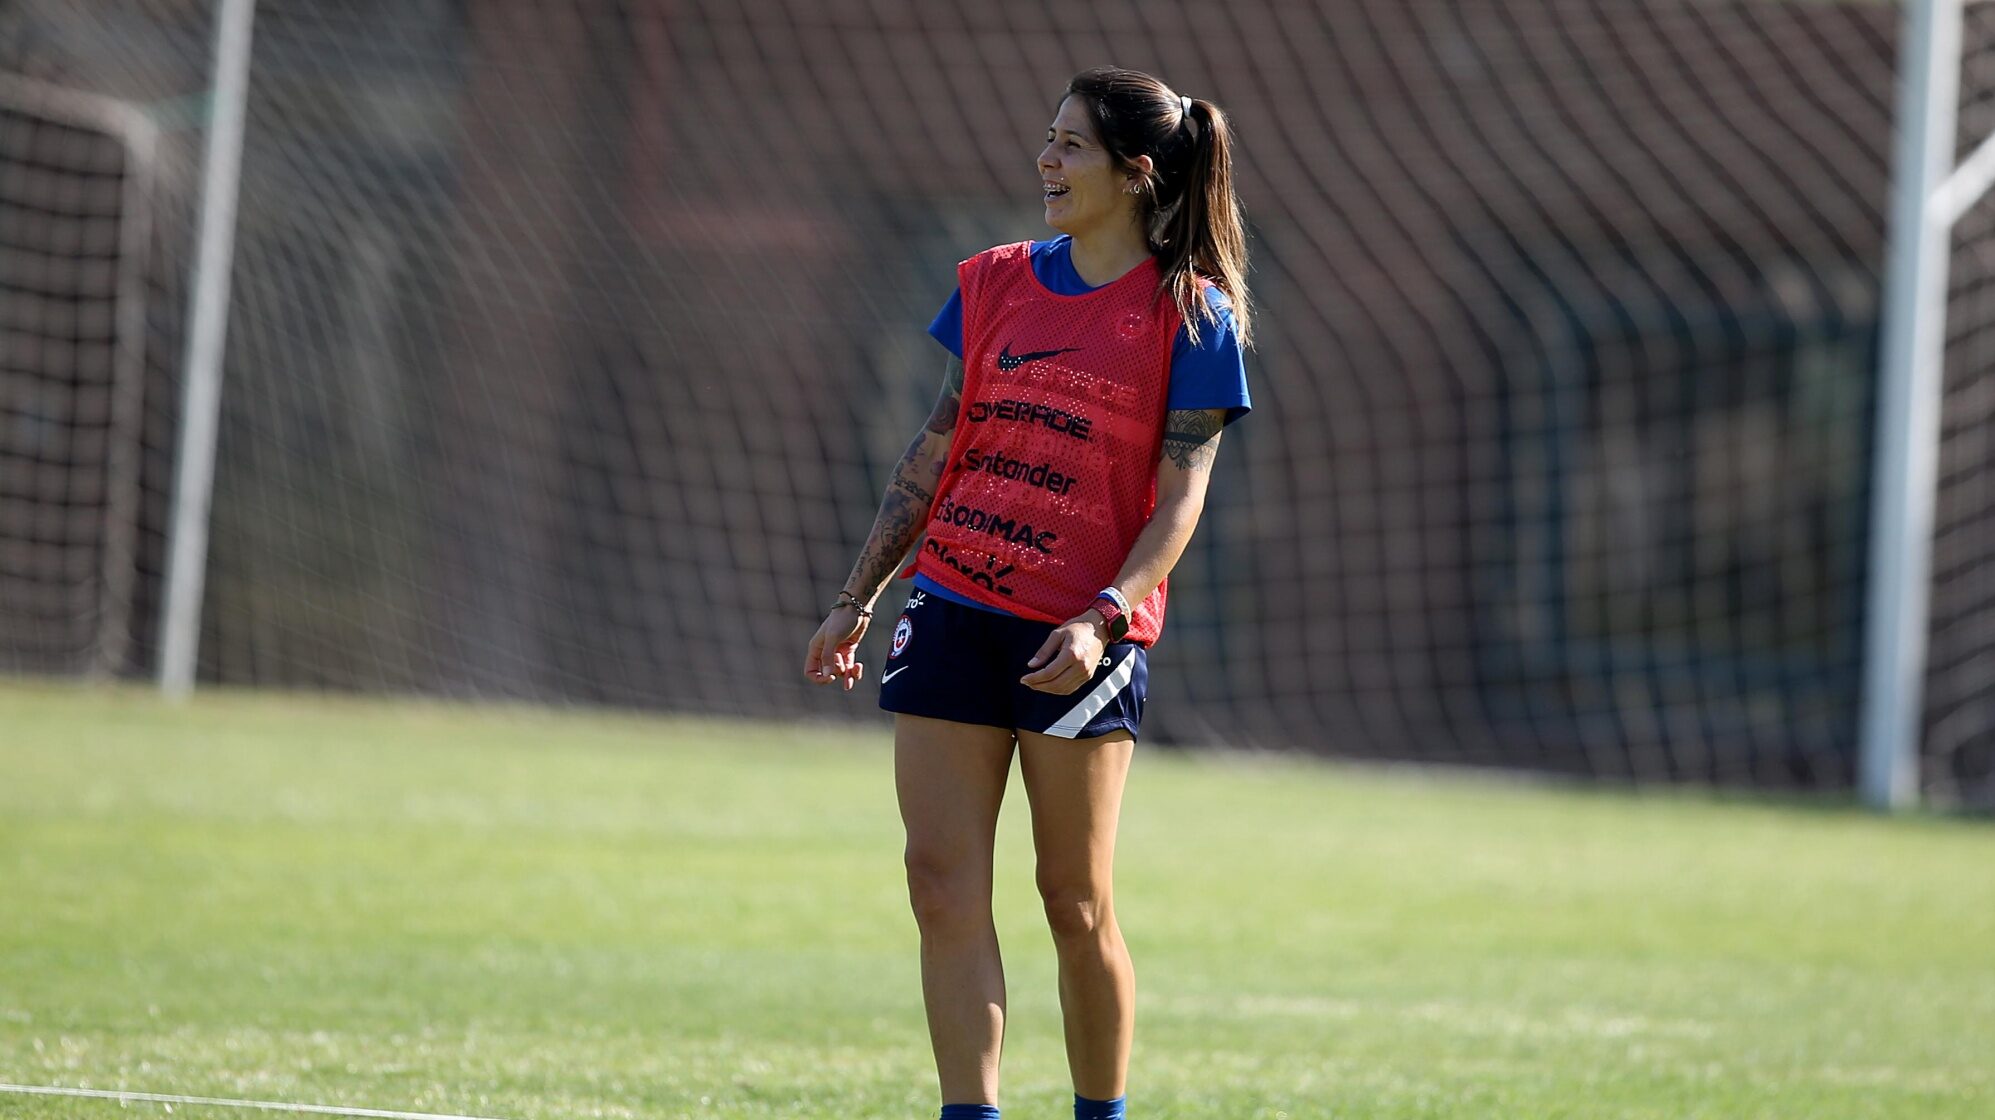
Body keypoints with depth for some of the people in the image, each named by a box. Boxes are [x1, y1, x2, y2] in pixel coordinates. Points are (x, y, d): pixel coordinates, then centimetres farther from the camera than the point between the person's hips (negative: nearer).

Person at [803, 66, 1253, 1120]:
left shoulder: (1190, 315, -3)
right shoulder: (995, 282, 11)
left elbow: (1181, 495, -8)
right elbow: (934, 450, 15)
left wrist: (1101, 618, -20)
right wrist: (856, 597, 13)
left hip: (1079, 633, -4)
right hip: (952, 605, 4)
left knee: (1075, 902, 0)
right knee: (942, 876, -4)